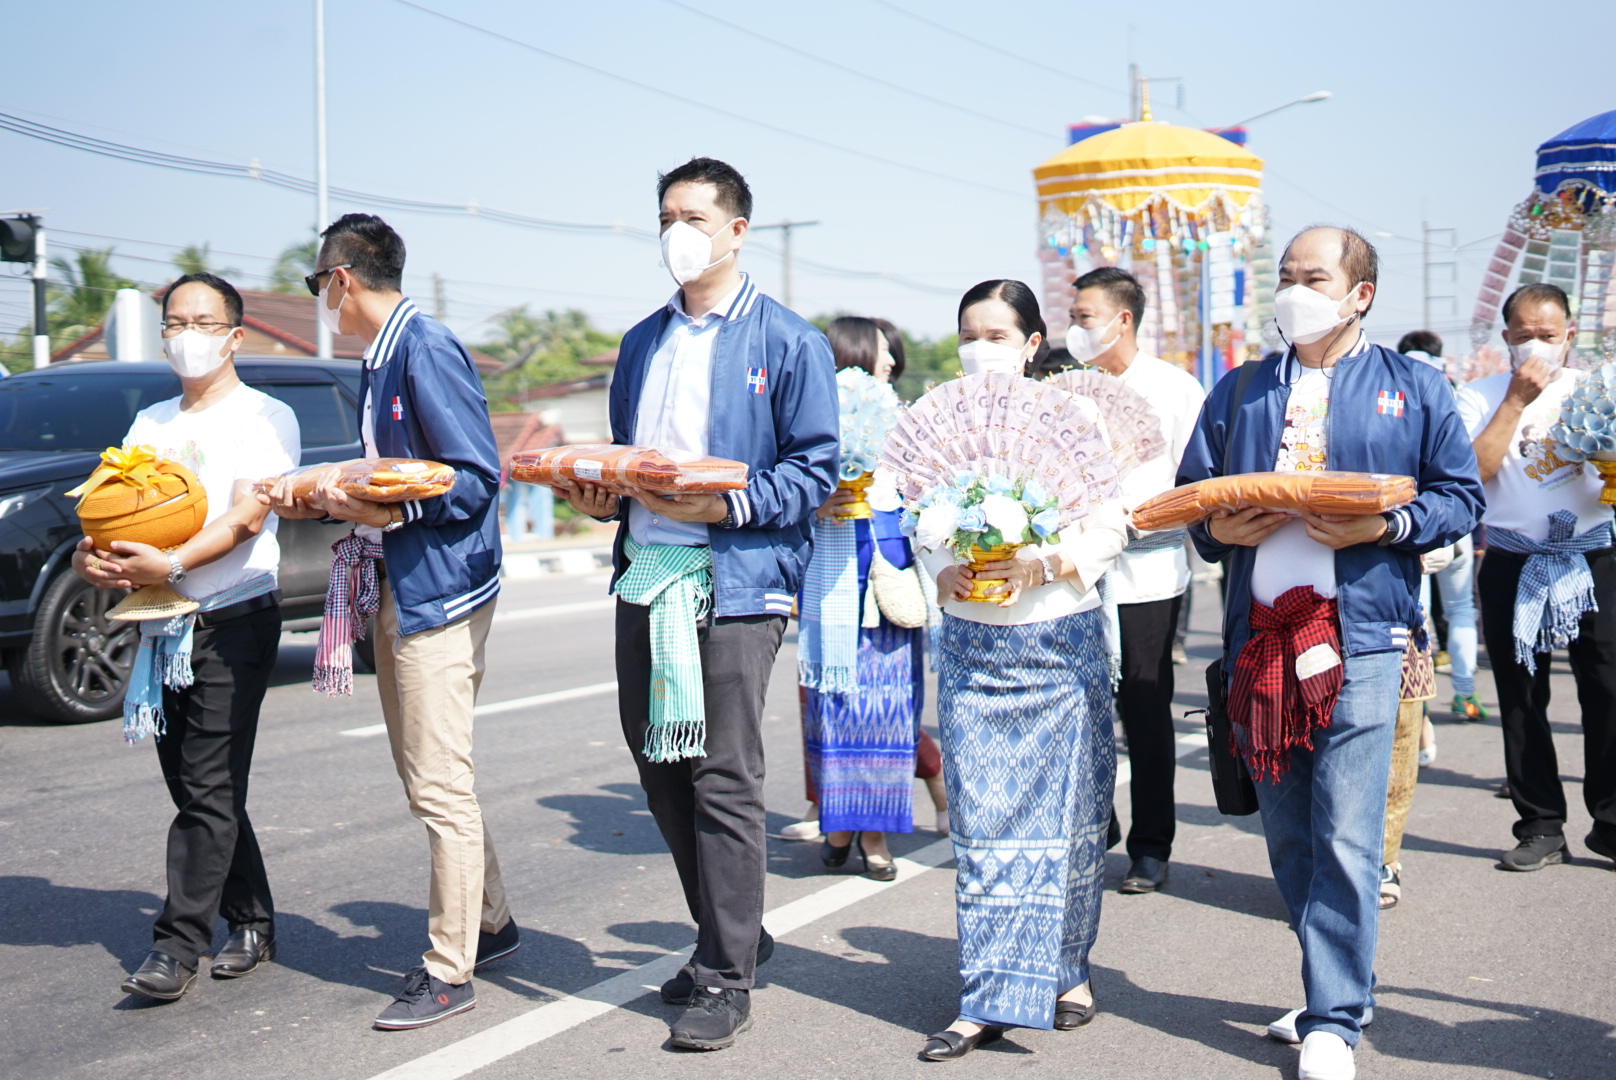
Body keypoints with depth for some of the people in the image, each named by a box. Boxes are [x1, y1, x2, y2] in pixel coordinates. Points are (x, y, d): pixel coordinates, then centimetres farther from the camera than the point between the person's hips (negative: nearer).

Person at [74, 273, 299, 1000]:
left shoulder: (264, 417, -1)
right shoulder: (151, 423, 18)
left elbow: (246, 515, -13)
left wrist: (170, 565, -26)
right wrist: (90, 557, -10)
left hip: (234, 620, -7)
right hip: (162, 629, 7)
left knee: (208, 790, -8)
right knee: (195, 787, 9)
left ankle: (177, 946, -7)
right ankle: (251, 925, 20)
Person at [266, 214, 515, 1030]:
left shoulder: (427, 349, -15)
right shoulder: (381, 358, 14)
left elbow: (476, 479, -19)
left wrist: (387, 512, -25)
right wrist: (325, 503, 9)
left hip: (440, 592, -10)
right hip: (395, 589, 10)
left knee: (440, 787, -4)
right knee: (428, 782, 16)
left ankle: (449, 971, 5)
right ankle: (489, 923, 30)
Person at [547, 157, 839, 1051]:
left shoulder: (787, 342, -2)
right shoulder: (643, 343, 18)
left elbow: (814, 471, -6)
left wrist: (725, 505, -20)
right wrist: (598, 497, 4)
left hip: (736, 579, -7)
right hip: (644, 570, 7)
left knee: (722, 777, -5)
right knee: (658, 765, 11)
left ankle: (726, 978, 4)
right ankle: (731, 933, 28)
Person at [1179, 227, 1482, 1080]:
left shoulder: (1411, 388, 8)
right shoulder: (1238, 393, 17)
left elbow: (1460, 496, 4)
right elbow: (1189, 496, 16)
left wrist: (1384, 528, -12)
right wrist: (1220, 530, -5)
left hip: (1359, 633, -4)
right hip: (1260, 634, 4)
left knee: (1345, 840, -8)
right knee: (1287, 833, 10)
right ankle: (1342, 986, 26)